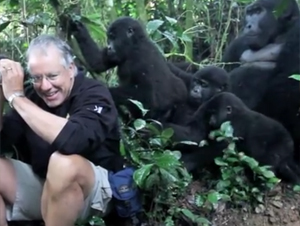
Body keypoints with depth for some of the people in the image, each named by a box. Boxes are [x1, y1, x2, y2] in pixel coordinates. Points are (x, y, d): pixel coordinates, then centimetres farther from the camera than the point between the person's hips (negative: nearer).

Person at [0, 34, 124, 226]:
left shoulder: (94, 94, -17)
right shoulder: (31, 95, -2)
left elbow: (73, 140, -38)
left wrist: (16, 97, -30)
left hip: (93, 189, -5)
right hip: (41, 184, 6)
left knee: (64, 162, -36)